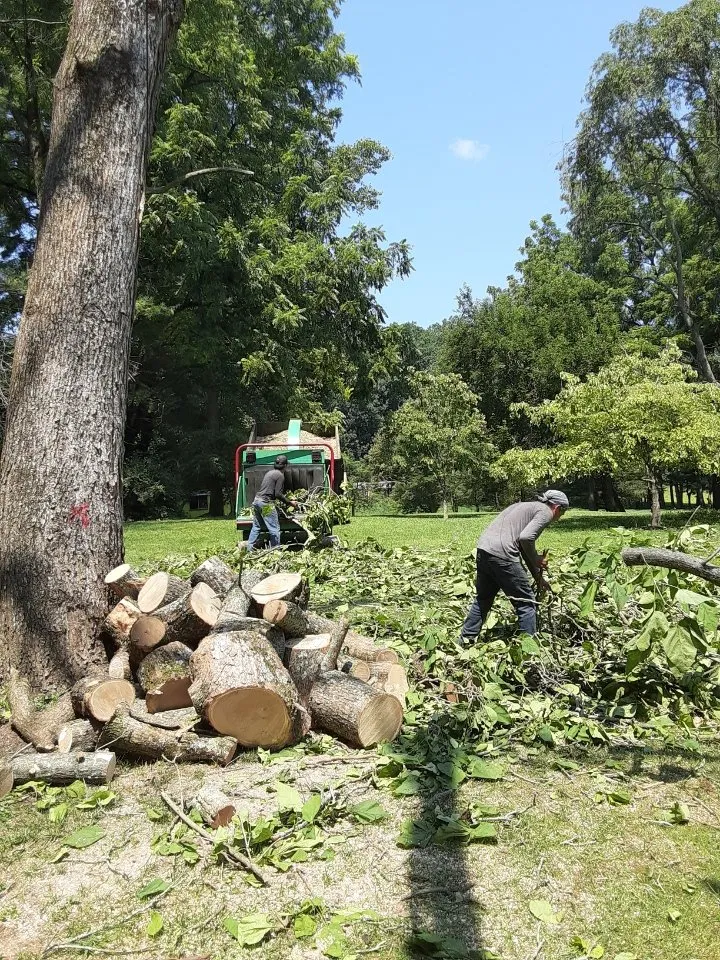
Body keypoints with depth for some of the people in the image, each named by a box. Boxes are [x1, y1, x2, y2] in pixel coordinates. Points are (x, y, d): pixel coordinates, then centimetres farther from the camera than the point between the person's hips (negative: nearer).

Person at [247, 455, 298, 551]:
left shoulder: (270, 472, 18)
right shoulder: (280, 475, -9)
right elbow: (278, 494, -14)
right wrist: (289, 503, -5)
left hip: (256, 500, 9)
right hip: (266, 503, -9)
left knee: (256, 527, 15)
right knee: (274, 529, -3)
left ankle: (249, 548, 16)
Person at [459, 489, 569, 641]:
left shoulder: (528, 506, 29)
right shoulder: (545, 512, 2)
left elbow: (525, 548, 32)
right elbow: (525, 538, -16)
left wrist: (539, 578, 33)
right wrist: (536, 560, 2)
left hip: (483, 549, 9)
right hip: (501, 554, -9)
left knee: (483, 599, 23)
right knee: (526, 602, 7)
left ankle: (466, 640, 30)